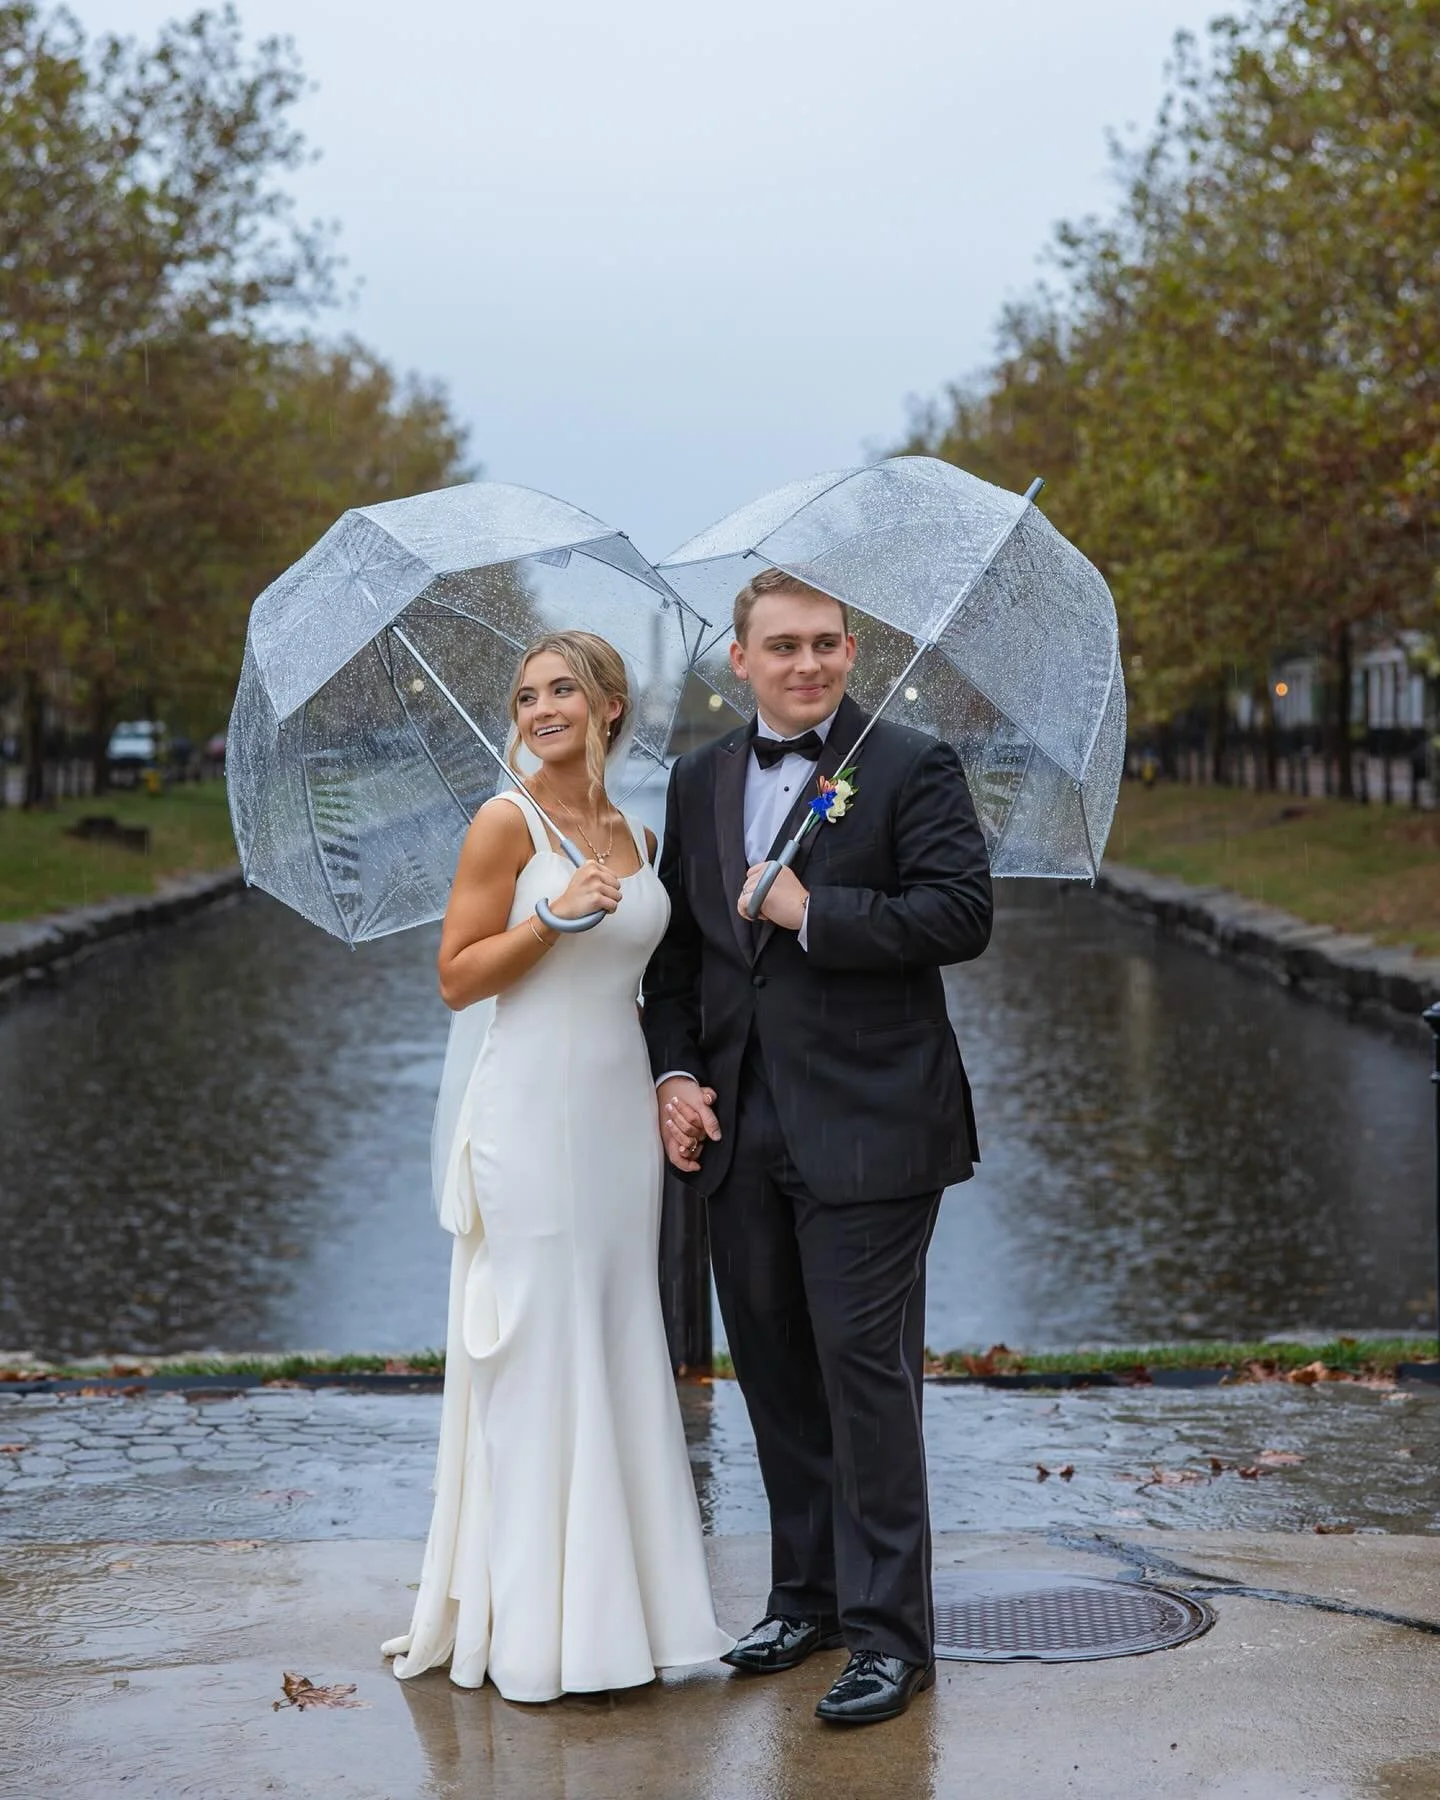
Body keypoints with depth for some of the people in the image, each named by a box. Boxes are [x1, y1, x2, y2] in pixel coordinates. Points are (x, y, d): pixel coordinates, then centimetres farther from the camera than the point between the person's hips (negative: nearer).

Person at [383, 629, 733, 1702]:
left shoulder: (637, 839, 12)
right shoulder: (509, 823, -6)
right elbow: (457, 978, -7)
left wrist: (675, 1090, 12)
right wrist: (553, 917, -19)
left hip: (622, 1111, 6)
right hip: (533, 1113, -6)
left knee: (618, 1348, 10)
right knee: (539, 1355, -2)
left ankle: (613, 1600, 20)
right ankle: (532, 1623, 8)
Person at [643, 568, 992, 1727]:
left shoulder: (911, 767, -4)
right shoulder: (701, 783, 13)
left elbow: (963, 913, -14)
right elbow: (675, 945, 16)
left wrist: (810, 911, -16)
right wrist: (673, 1074, 4)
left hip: (866, 1130, -6)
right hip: (740, 1132, 6)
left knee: (866, 1370, -4)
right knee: (773, 1371, 14)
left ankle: (889, 1633, 5)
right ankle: (808, 1595, 28)